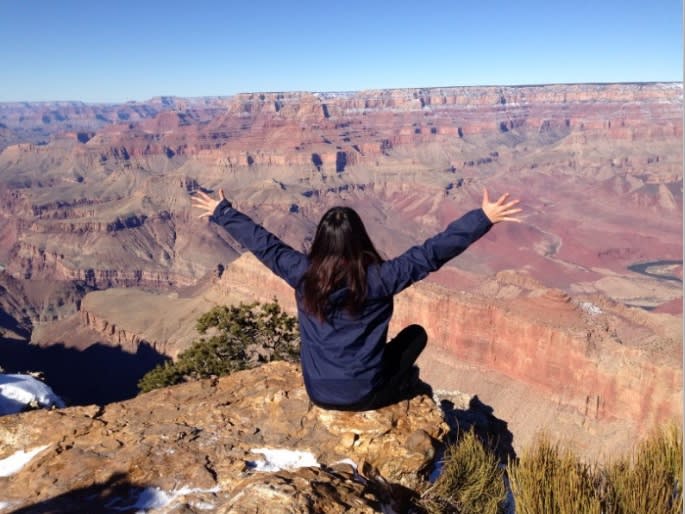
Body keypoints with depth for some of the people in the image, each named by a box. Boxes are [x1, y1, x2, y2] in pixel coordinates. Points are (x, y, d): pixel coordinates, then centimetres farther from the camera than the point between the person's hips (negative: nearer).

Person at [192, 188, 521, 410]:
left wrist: (221, 212, 14)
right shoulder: (379, 278, -21)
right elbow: (433, 252, -20)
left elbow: (261, 242, 0)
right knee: (416, 333, 17)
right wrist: (485, 218, -15)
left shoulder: (302, 274, -12)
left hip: (319, 394, 4)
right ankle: (391, 393, 15)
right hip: (367, 396, -3)